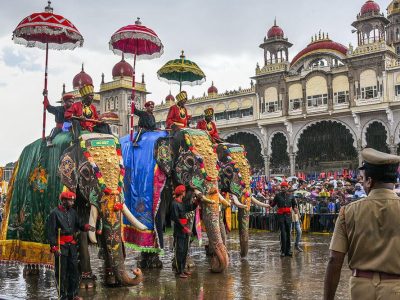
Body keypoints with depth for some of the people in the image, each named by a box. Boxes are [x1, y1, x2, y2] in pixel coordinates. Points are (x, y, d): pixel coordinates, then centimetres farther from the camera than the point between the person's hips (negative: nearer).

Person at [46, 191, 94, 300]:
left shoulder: (72, 212, 10)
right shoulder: (55, 213, -9)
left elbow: (79, 224, 14)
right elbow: (51, 232, -11)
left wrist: (86, 227, -9)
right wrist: (54, 247, -17)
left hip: (71, 244, 6)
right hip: (60, 245, -6)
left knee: (74, 269, 9)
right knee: (61, 271, 1)